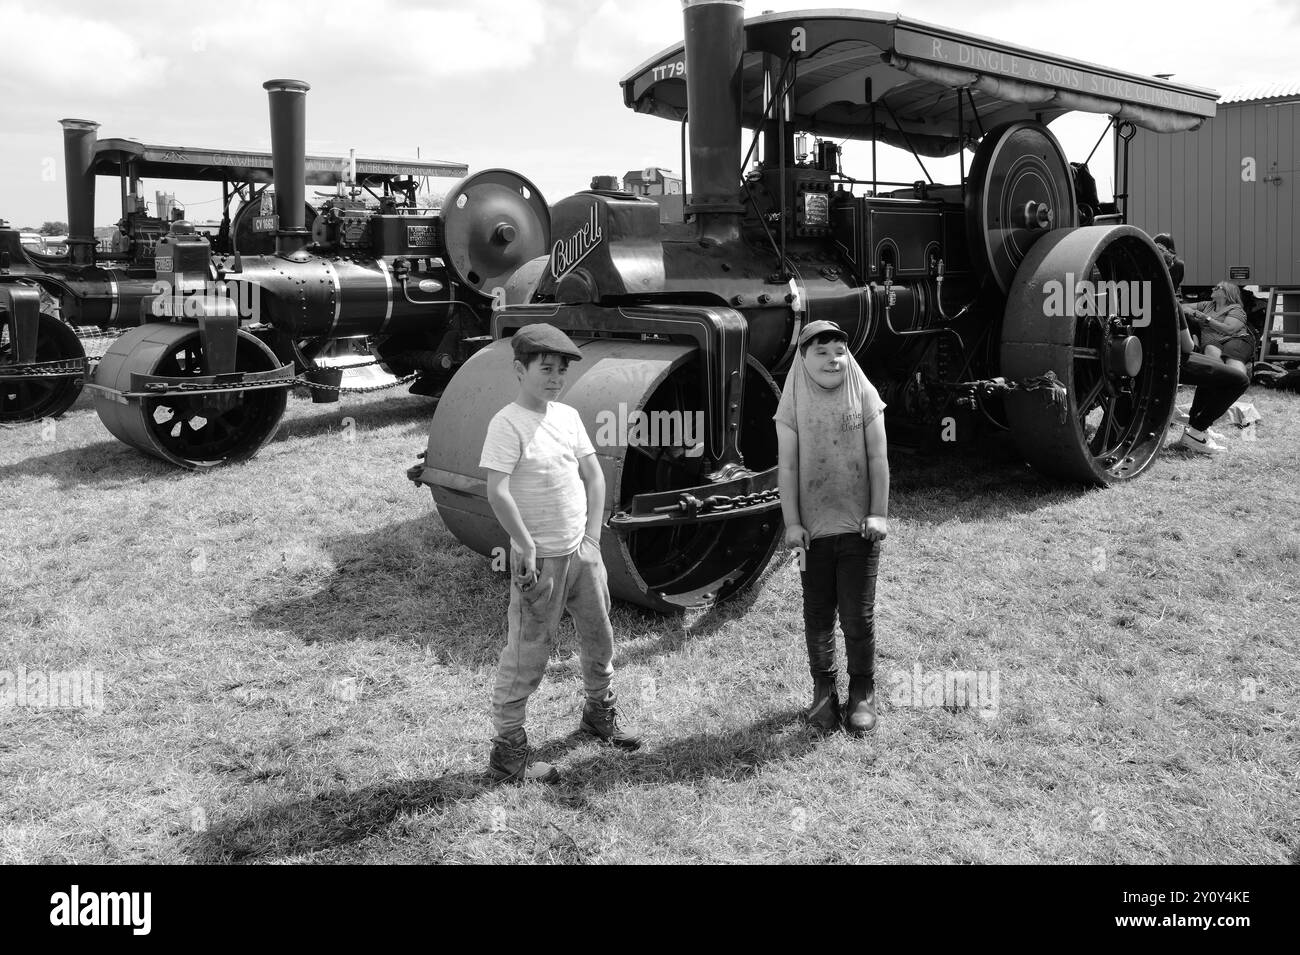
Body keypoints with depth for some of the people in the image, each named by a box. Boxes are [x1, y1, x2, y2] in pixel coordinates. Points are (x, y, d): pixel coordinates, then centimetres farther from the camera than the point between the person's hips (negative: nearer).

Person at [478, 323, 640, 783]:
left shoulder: (567, 416, 8)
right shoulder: (508, 424, -15)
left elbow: (594, 477, 11)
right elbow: (497, 492, -23)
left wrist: (592, 537, 2)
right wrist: (527, 548, -20)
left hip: (582, 552, 7)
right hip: (540, 561, -7)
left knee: (599, 637, 19)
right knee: (528, 654, 0)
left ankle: (599, 711, 42)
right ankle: (507, 749, 11)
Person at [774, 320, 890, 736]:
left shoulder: (864, 396, 0)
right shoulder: (793, 404, -1)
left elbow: (877, 458, 1)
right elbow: (787, 467, -1)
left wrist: (878, 513, -4)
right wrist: (792, 522, -5)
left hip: (858, 527, 0)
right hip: (813, 529, 1)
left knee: (858, 616, 2)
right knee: (818, 616, 8)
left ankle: (862, 693, 18)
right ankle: (823, 690, 25)